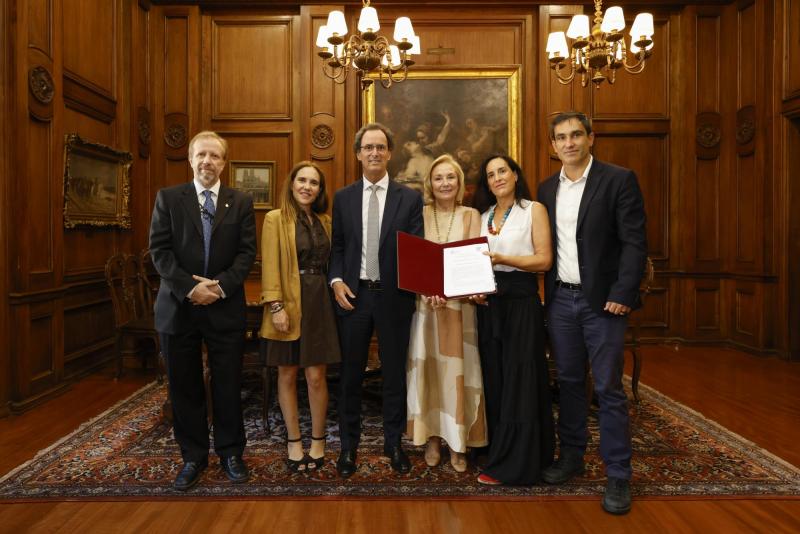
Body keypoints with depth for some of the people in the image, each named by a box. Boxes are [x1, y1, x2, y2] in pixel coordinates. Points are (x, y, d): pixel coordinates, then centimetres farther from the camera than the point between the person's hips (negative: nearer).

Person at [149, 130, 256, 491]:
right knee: (184, 387, 10)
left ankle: (230, 452, 25)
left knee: (228, 386, 7)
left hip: (225, 308, 0)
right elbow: (159, 250, -3)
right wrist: (190, 287, -14)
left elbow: (247, 252, -1)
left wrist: (220, 285, -15)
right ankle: (193, 456, 26)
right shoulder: (168, 198, 5)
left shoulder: (241, 202, 6)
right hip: (179, 307, 1)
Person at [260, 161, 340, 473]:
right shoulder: (275, 219, 0)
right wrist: (276, 306, -14)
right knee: (287, 375, 7)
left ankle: (317, 440, 21)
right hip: (289, 304, -2)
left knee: (316, 377, 3)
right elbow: (270, 266, -7)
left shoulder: (325, 221, 12)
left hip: (320, 303, 3)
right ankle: (293, 441, 23)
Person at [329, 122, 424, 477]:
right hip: (353, 294, 1)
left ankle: (393, 443, 28)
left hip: (394, 296, -1)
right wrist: (336, 280, -7)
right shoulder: (343, 197, 8)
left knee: (394, 372, 10)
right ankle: (348, 445, 27)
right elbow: (337, 246, 8)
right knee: (350, 373, 10)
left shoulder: (410, 198, 2)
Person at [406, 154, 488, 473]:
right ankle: (432, 437, 18)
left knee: (458, 370, 2)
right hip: (425, 302, 1)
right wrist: (430, 292, -17)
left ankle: (458, 442, 14)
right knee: (429, 368, 4)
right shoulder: (419, 215, 6)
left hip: (460, 304, 0)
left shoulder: (471, 216, 5)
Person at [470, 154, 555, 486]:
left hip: (521, 300, -5)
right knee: (494, 380, 10)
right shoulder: (483, 216, 14)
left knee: (518, 380, 0)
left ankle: (512, 464, 10)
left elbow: (544, 260, -9)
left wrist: (501, 258, -20)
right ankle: (499, 450, 24)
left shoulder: (534, 209, -1)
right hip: (488, 301, 5)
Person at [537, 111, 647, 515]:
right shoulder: (547, 188, 11)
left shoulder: (619, 179, -4)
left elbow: (634, 241, -9)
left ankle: (618, 476, 14)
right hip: (560, 299, 5)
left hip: (602, 299, -4)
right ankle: (571, 456, 29)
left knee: (608, 389, 1)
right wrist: (545, 292, 7)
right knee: (568, 382, 13)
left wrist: (623, 294, -16)